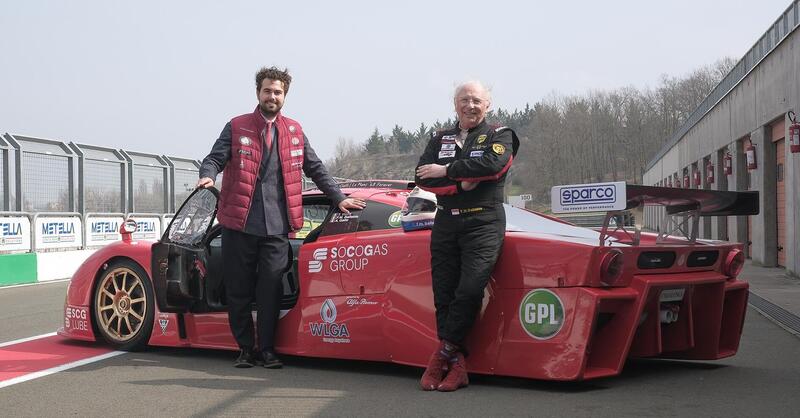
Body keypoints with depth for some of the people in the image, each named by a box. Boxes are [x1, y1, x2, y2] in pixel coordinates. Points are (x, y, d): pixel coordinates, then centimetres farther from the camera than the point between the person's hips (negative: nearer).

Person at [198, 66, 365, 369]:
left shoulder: (294, 131, 15)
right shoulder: (237, 127, 8)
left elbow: (315, 169, 20)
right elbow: (215, 157, 3)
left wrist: (338, 198, 15)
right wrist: (207, 175, -20)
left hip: (277, 228, 1)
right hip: (239, 225, -1)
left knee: (271, 291, -2)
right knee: (238, 290, 5)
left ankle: (266, 349, 11)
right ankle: (246, 349, 18)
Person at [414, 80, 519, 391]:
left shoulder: (499, 136, 7)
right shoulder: (439, 139, 17)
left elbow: (493, 163, -16)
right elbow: (422, 178, 2)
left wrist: (446, 170, -11)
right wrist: (461, 182, -12)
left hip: (483, 223, -4)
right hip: (445, 223, 4)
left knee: (469, 290, -17)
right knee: (443, 295, 0)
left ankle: (443, 354, -6)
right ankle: (456, 364, 5)